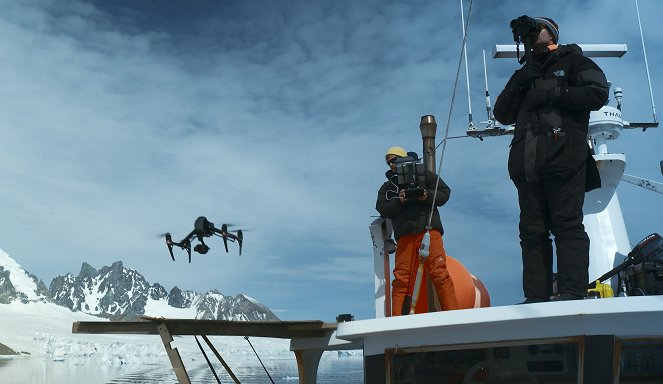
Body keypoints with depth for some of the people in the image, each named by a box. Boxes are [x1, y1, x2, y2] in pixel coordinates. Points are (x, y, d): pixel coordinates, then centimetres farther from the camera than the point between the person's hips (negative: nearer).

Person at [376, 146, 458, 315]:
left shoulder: (424, 175, 19)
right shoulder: (387, 187, 26)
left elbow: (445, 192, 12)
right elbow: (382, 209, 9)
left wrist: (428, 195, -8)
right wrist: (399, 201, -9)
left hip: (429, 230, -2)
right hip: (404, 236, 2)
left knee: (439, 273, -13)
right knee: (401, 279, -6)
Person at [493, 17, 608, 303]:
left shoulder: (573, 62, 13)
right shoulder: (527, 73, 28)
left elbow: (598, 94, -4)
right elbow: (503, 115, 17)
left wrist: (553, 93, -9)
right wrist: (516, 84, 3)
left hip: (563, 159, -5)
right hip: (527, 165, 6)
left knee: (567, 226, -10)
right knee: (532, 230, 0)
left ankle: (572, 293, -12)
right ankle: (537, 296, 1)